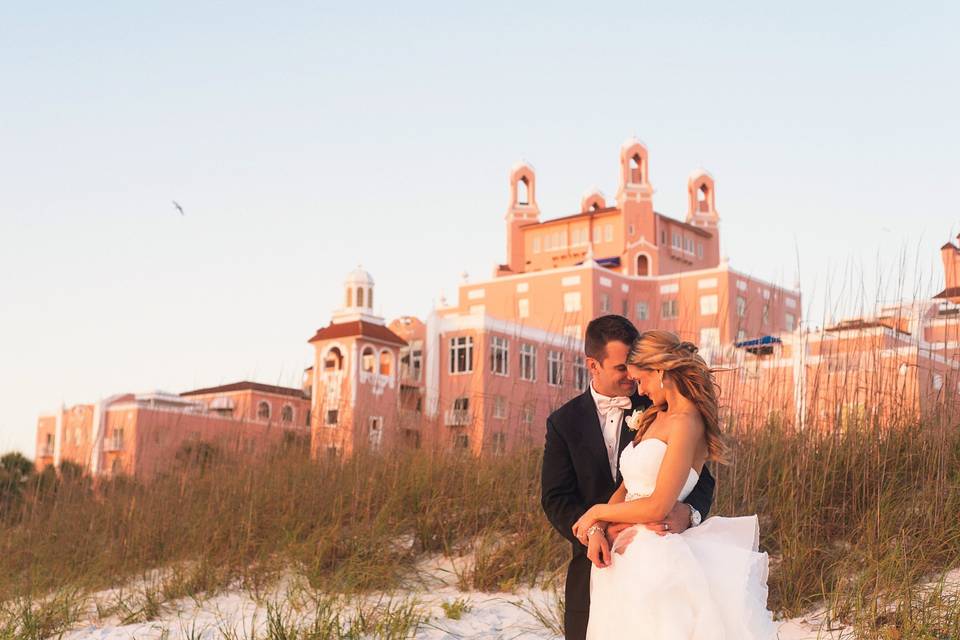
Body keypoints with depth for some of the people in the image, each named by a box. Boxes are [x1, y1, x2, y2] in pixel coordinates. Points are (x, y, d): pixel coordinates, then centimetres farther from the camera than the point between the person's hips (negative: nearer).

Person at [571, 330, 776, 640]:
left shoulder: (686, 424, -12)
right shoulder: (655, 419, 15)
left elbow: (657, 506, -18)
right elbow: (625, 488, 11)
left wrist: (598, 512, -4)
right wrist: (597, 528, -7)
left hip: (654, 557, -8)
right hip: (624, 557, 8)